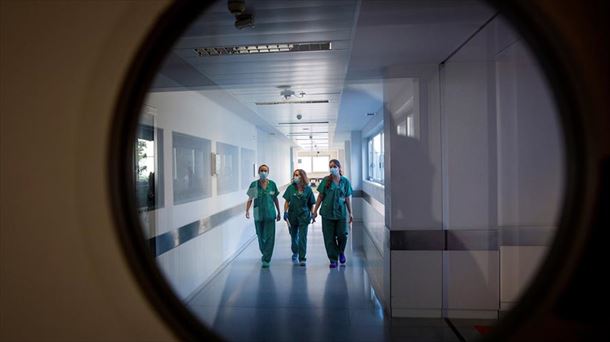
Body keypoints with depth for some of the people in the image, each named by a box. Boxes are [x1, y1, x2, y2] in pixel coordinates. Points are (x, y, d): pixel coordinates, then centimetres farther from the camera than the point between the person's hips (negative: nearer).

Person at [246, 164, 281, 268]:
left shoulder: (272, 184, 0)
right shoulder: (254, 184, -2)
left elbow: (275, 199, 9)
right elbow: (250, 199, -1)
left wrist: (278, 213, 12)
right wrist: (247, 210, -17)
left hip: (270, 215, 0)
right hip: (258, 215, 1)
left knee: (269, 237, -5)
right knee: (260, 237, 14)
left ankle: (266, 260, 4)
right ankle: (265, 254, 37)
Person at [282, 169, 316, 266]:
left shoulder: (308, 189, -3)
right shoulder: (291, 188, -2)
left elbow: (311, 204, 4)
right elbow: (287, 201, 1)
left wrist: (312, 214, 1)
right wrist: (285, 212, -6)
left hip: (304, 216, -2)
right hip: (292, 215, 2)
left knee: (302, 238, -6)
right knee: (294, 236, 15)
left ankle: (302, 258, 1)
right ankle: (295, 253, 40)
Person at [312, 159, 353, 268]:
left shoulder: (345, 181, 2)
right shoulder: (326, 180, -1)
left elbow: (347, 198, 7)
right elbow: (320, 196, 2)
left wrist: (350, 213, 8)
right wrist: (315, 211, 1)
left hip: (341, 212, 0)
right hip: (327, 212, 0)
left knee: (342, 235, -1)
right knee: (329, 237, 3)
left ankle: (341, 252, 30)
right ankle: (333, 260, 18)